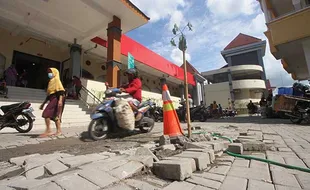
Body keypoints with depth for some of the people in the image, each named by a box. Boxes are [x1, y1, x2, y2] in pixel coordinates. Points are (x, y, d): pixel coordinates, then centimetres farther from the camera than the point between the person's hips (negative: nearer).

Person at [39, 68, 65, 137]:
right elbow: (49, 94, 26)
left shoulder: (56, 80, -1)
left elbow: (61, 90, -16)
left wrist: (60, 100, -28)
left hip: (56, 99, -9)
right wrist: (43, 104, 24)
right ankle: (59, 130, 9)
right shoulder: (51, 81, 26)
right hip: (53, 99, 9)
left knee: (46, 113, -13)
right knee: (55, 115, 7)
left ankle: (48, 131, -9)